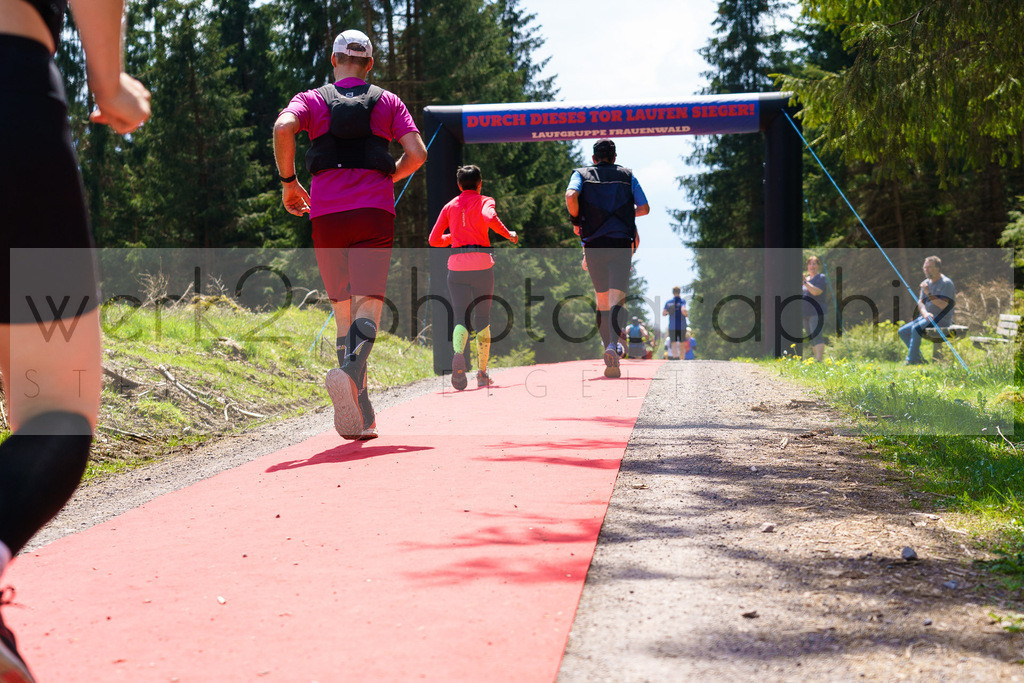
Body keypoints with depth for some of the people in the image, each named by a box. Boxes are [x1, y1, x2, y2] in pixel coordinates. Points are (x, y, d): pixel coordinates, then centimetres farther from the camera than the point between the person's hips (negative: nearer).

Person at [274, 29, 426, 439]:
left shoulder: (312, 99, 12)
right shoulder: (388, 102, 14)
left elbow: (283, 127, -10)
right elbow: (417, 153, 2)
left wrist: (288, 182, 1)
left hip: (326, 214, 1)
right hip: (375, 211, -1)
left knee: (343, 311, 10)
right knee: (369, 305, -7)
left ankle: (361, 416, 7)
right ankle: (349, 372, -38)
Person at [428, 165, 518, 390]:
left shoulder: (449, 206, 15)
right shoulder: (484, 201, 6)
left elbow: (434, 240, 12)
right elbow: (489, 217, -18)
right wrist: (508, 234, -4)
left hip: (456, 264, 2)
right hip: (481, 264, -2)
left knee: (461, 319, 1)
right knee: (482, 320, 10)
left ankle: (458, 354, -30)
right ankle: (482, 374, 11)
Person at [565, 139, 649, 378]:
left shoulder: (582, 174, 10)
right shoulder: (627, 175, 14)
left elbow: (571, 196, -11)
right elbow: (644, 208, 8)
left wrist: (576, 220, 5)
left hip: (594, 244, 1)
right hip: (621, 243, -1)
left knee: (602, 302, 14)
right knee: (617, 300, -8)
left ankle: (609, 348, 12)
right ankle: (612, 346, -32)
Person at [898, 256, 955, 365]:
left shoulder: (946, 283, -11)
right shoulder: (926, 283, 13)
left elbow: (943, 305, -20)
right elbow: (920, 302, 8)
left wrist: (929, 294, -24)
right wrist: (925, 313, -13)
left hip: (941, 320, -9)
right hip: (927, 318, 9)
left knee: (916, 328, -31)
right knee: (902, 331, -2)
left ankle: (911, 360, -25)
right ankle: (919, 358, -2)